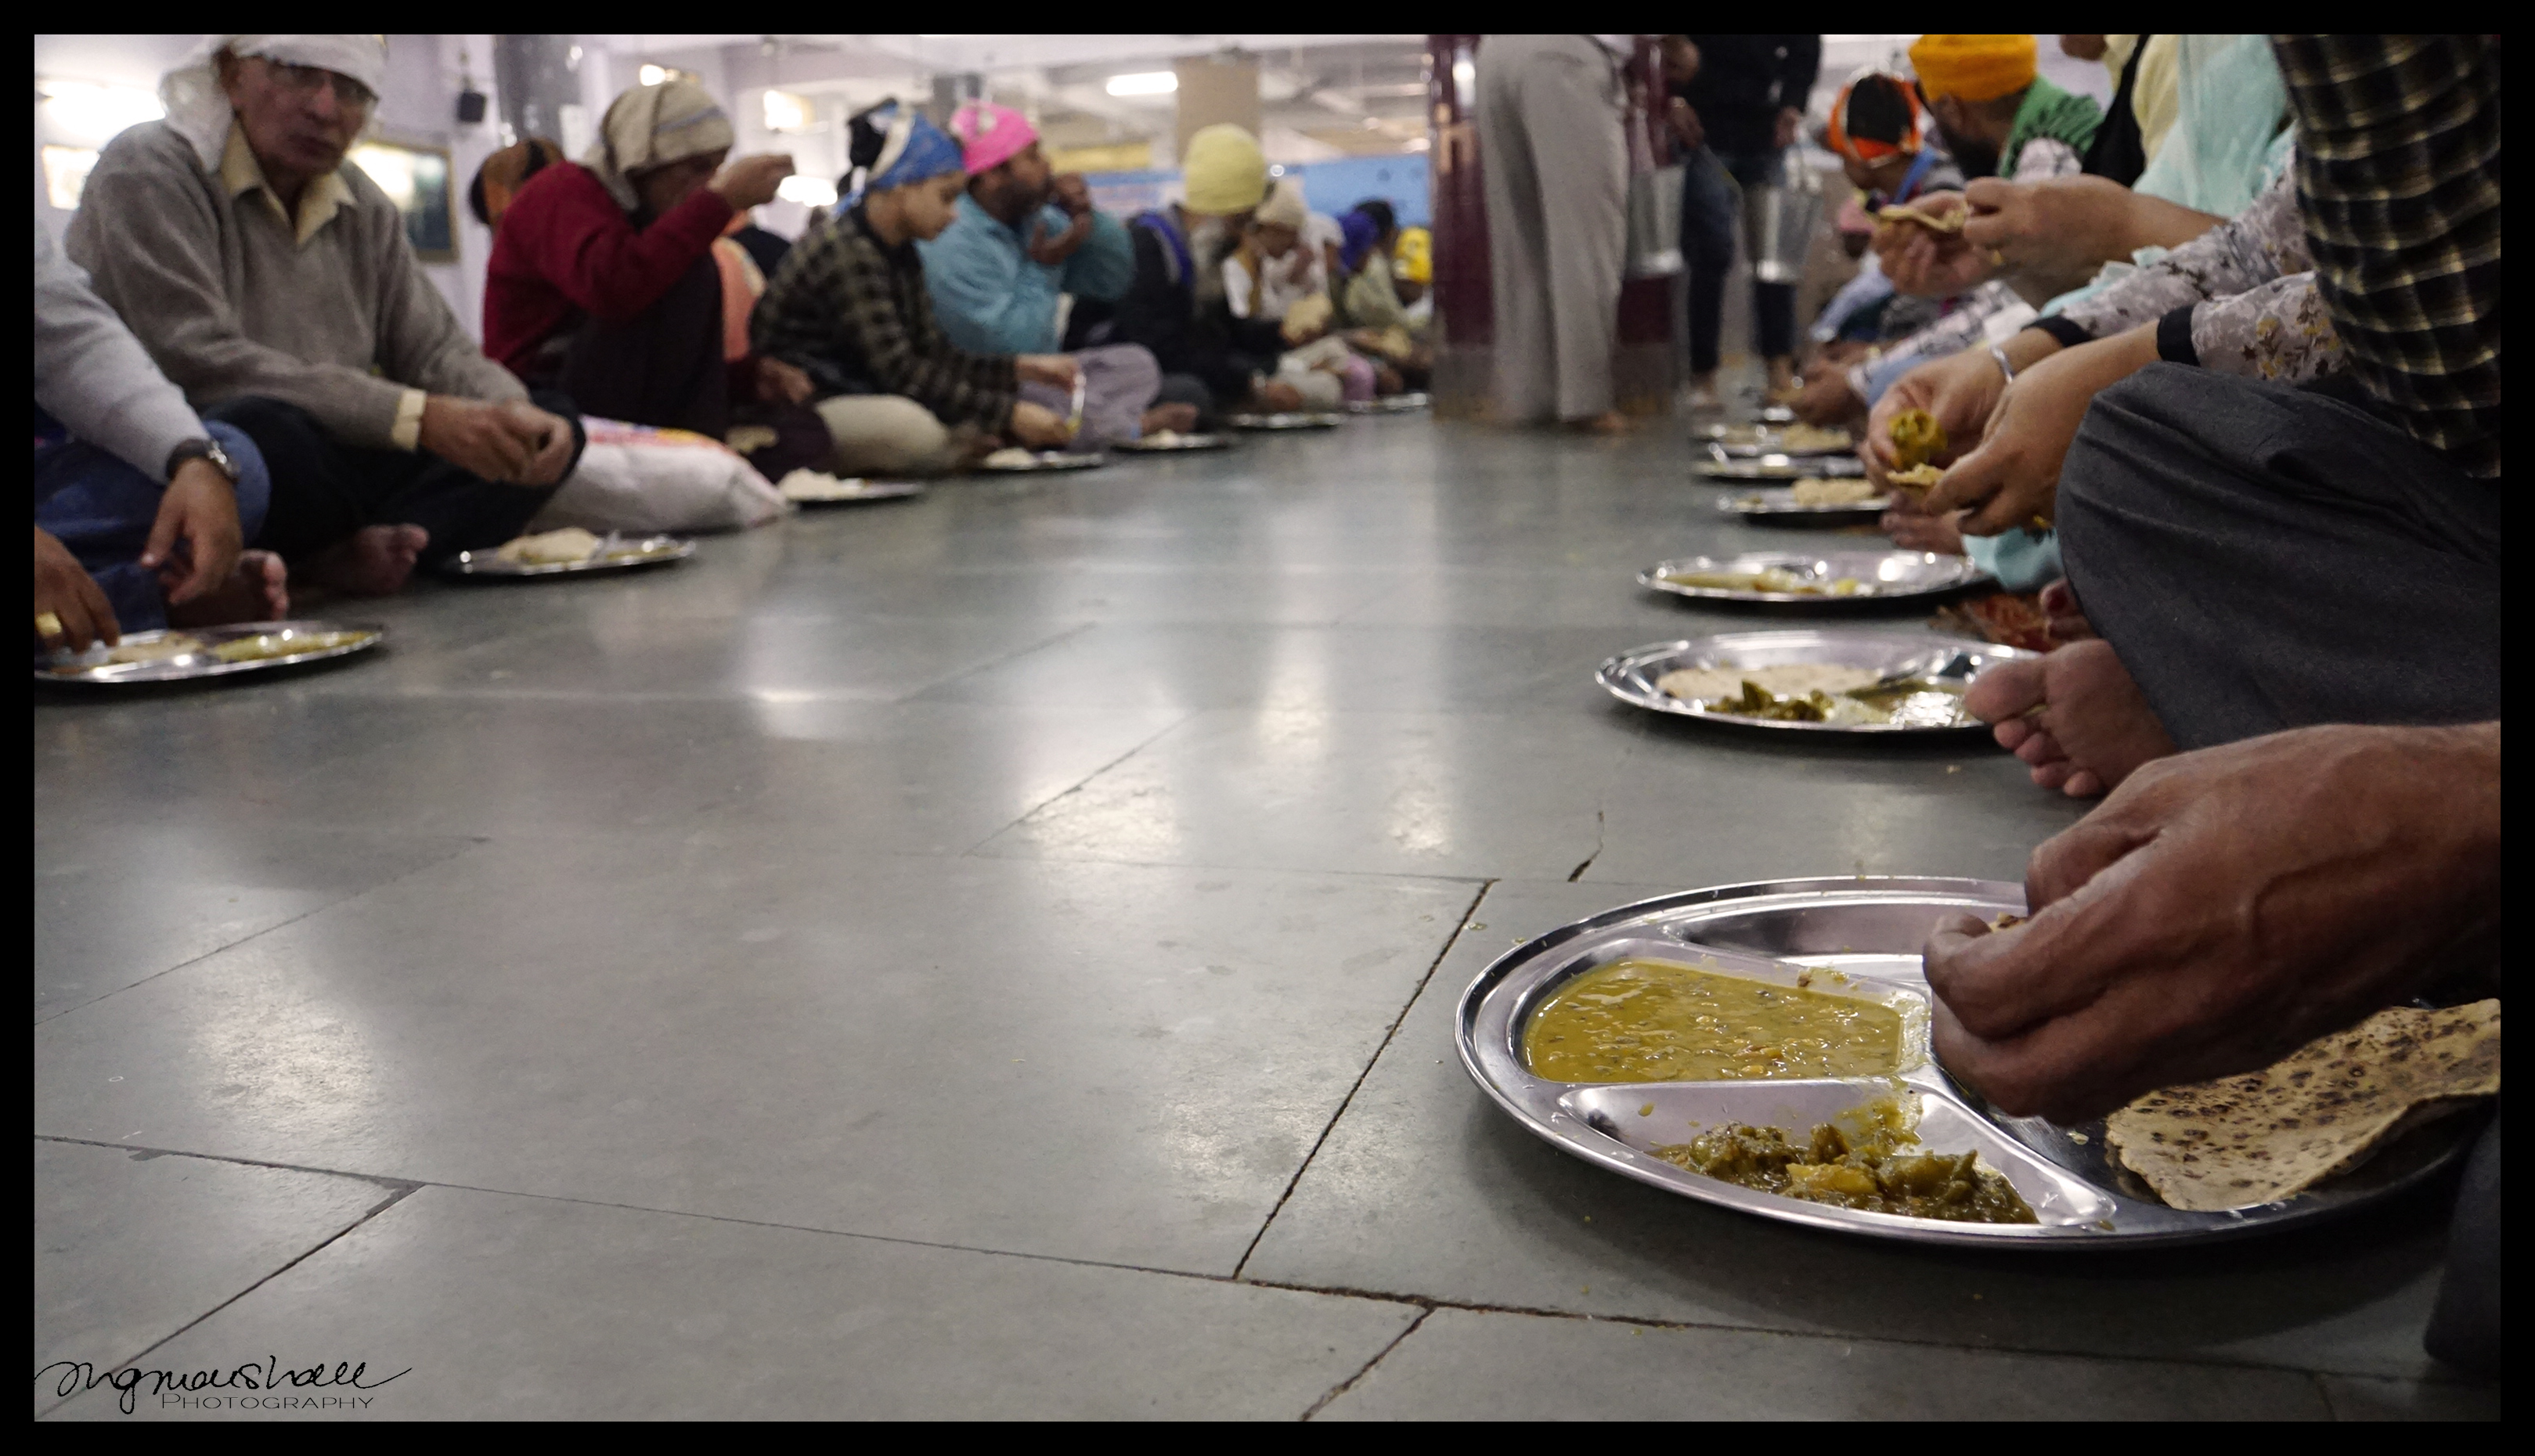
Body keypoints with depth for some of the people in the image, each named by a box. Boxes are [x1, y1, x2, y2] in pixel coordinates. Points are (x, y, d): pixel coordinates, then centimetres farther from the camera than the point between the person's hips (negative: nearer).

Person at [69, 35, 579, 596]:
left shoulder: (365, 208, 13)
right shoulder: (149, 171, -9)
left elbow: (436, 350, 10)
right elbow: (200, 364, -22)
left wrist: (515, 414, -15)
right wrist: (419, 417, -29)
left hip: (330, 468, 7)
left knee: (552, 421, -7)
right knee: (266, 432, -41)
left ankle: (339, 554, -26)